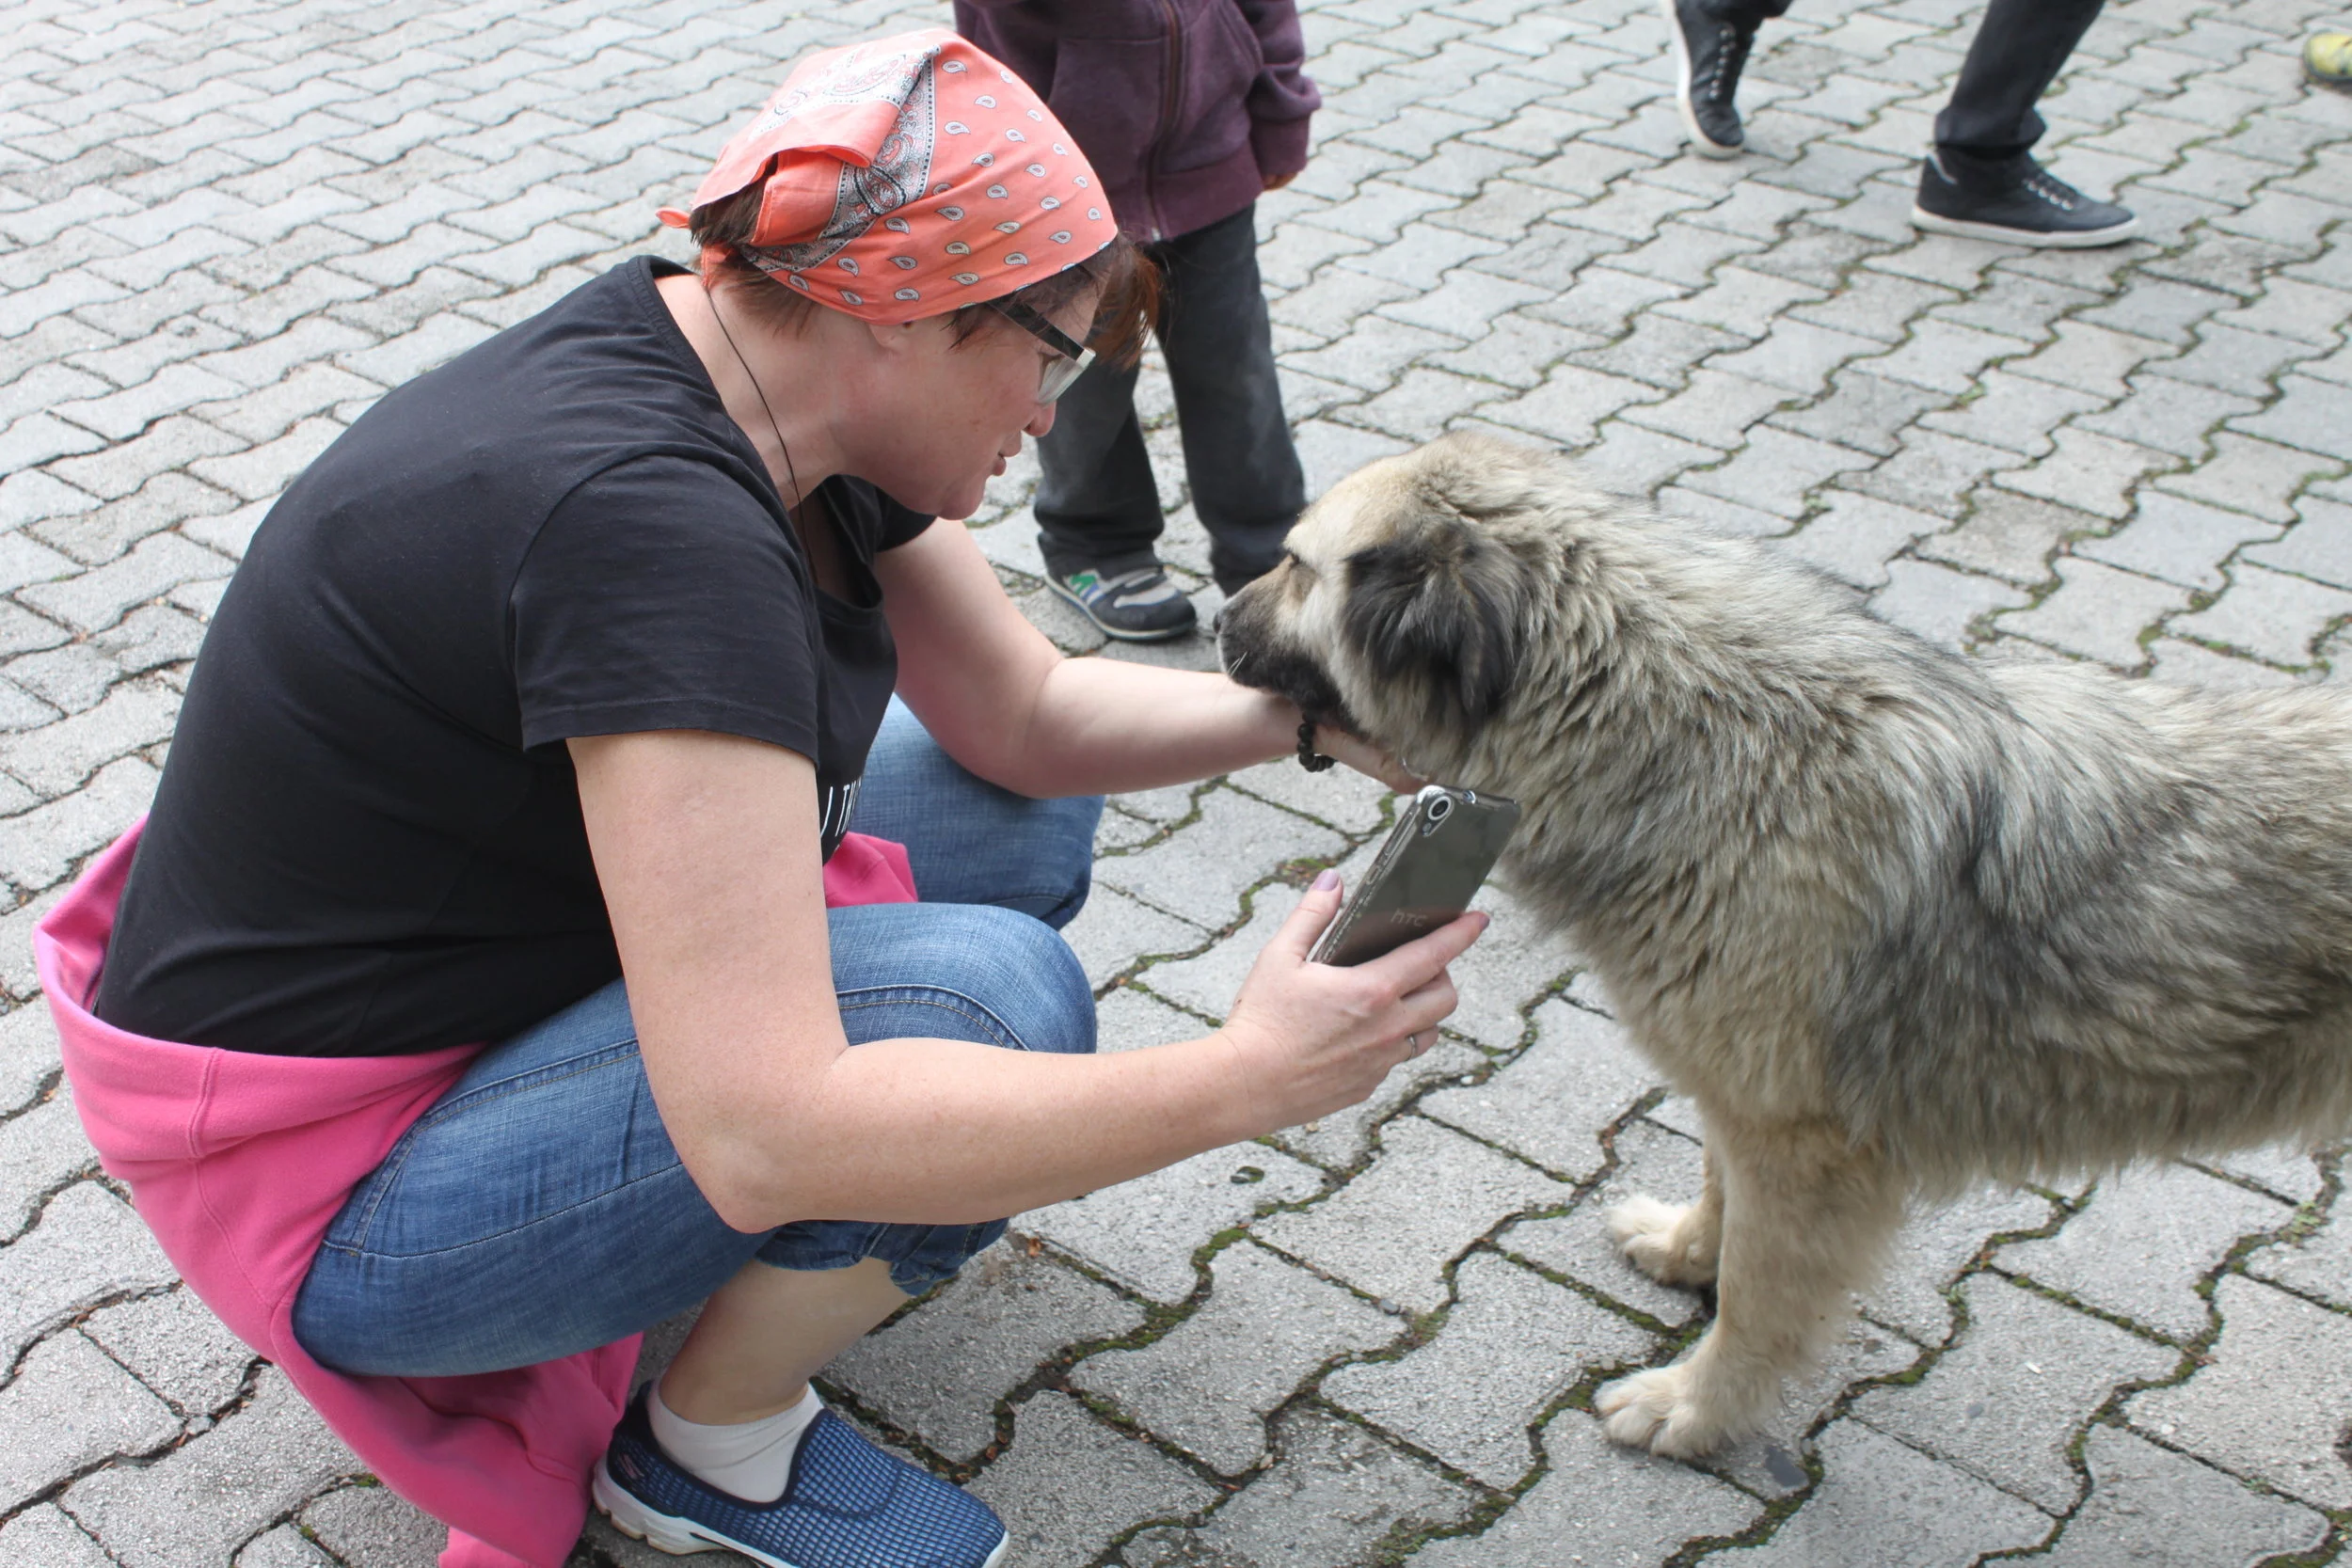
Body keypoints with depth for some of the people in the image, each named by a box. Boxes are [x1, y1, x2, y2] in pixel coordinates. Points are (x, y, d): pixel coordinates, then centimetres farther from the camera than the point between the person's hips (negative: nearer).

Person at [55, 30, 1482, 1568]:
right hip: (344, 1192, -9)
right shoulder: (646, 516, -34)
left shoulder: (760, 386, -5)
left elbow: (1031, 714, 5)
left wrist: (1317, 711, -8)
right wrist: (1239, 1081, -33)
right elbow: (766, 1138, -38)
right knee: (992, 993, -25)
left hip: (492, 951, 9)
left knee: (1025, 806, 7)